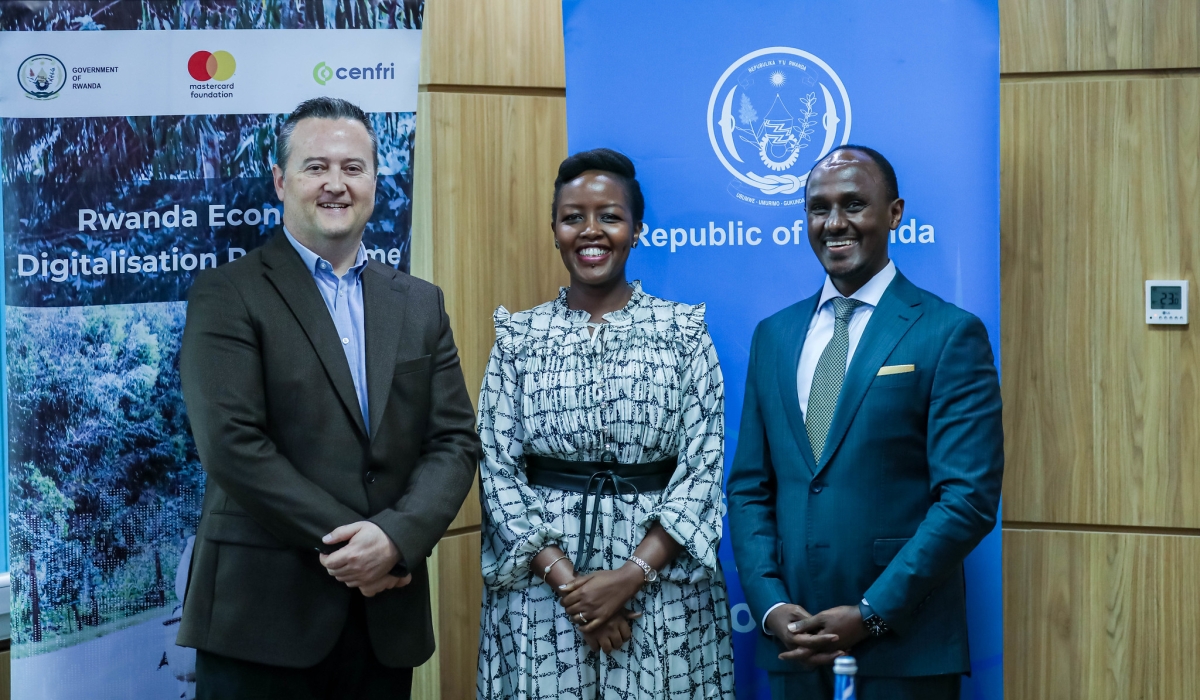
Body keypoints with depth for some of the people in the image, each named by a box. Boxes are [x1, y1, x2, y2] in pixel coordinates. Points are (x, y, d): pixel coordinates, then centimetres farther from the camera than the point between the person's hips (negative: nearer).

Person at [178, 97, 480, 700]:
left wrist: (396, 538, -13)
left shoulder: (420, 304, 11)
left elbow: (455, 440, 4)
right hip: (263, 614, -4)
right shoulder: (226, 295, -2)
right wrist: (344, 541, -14)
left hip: (388, 615, 4)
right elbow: (233, 445, -12)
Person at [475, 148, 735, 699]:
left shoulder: (684, 331, 1)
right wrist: (564, 578, -12)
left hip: (662, 585, 0)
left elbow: (705, 467, -4)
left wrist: (630, 575, -15)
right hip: (542, 585, 1)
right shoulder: (519, 336, 4)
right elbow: (498, 469, -1)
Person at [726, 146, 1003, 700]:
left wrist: (869, 615, -14)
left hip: (905, 650, -4)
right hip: (795, 645, 4)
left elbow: (970, 498, -11)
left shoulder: (950, 335, -5)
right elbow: (749, 488, 10)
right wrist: (771, 605, -4)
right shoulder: (773, 336, 10)